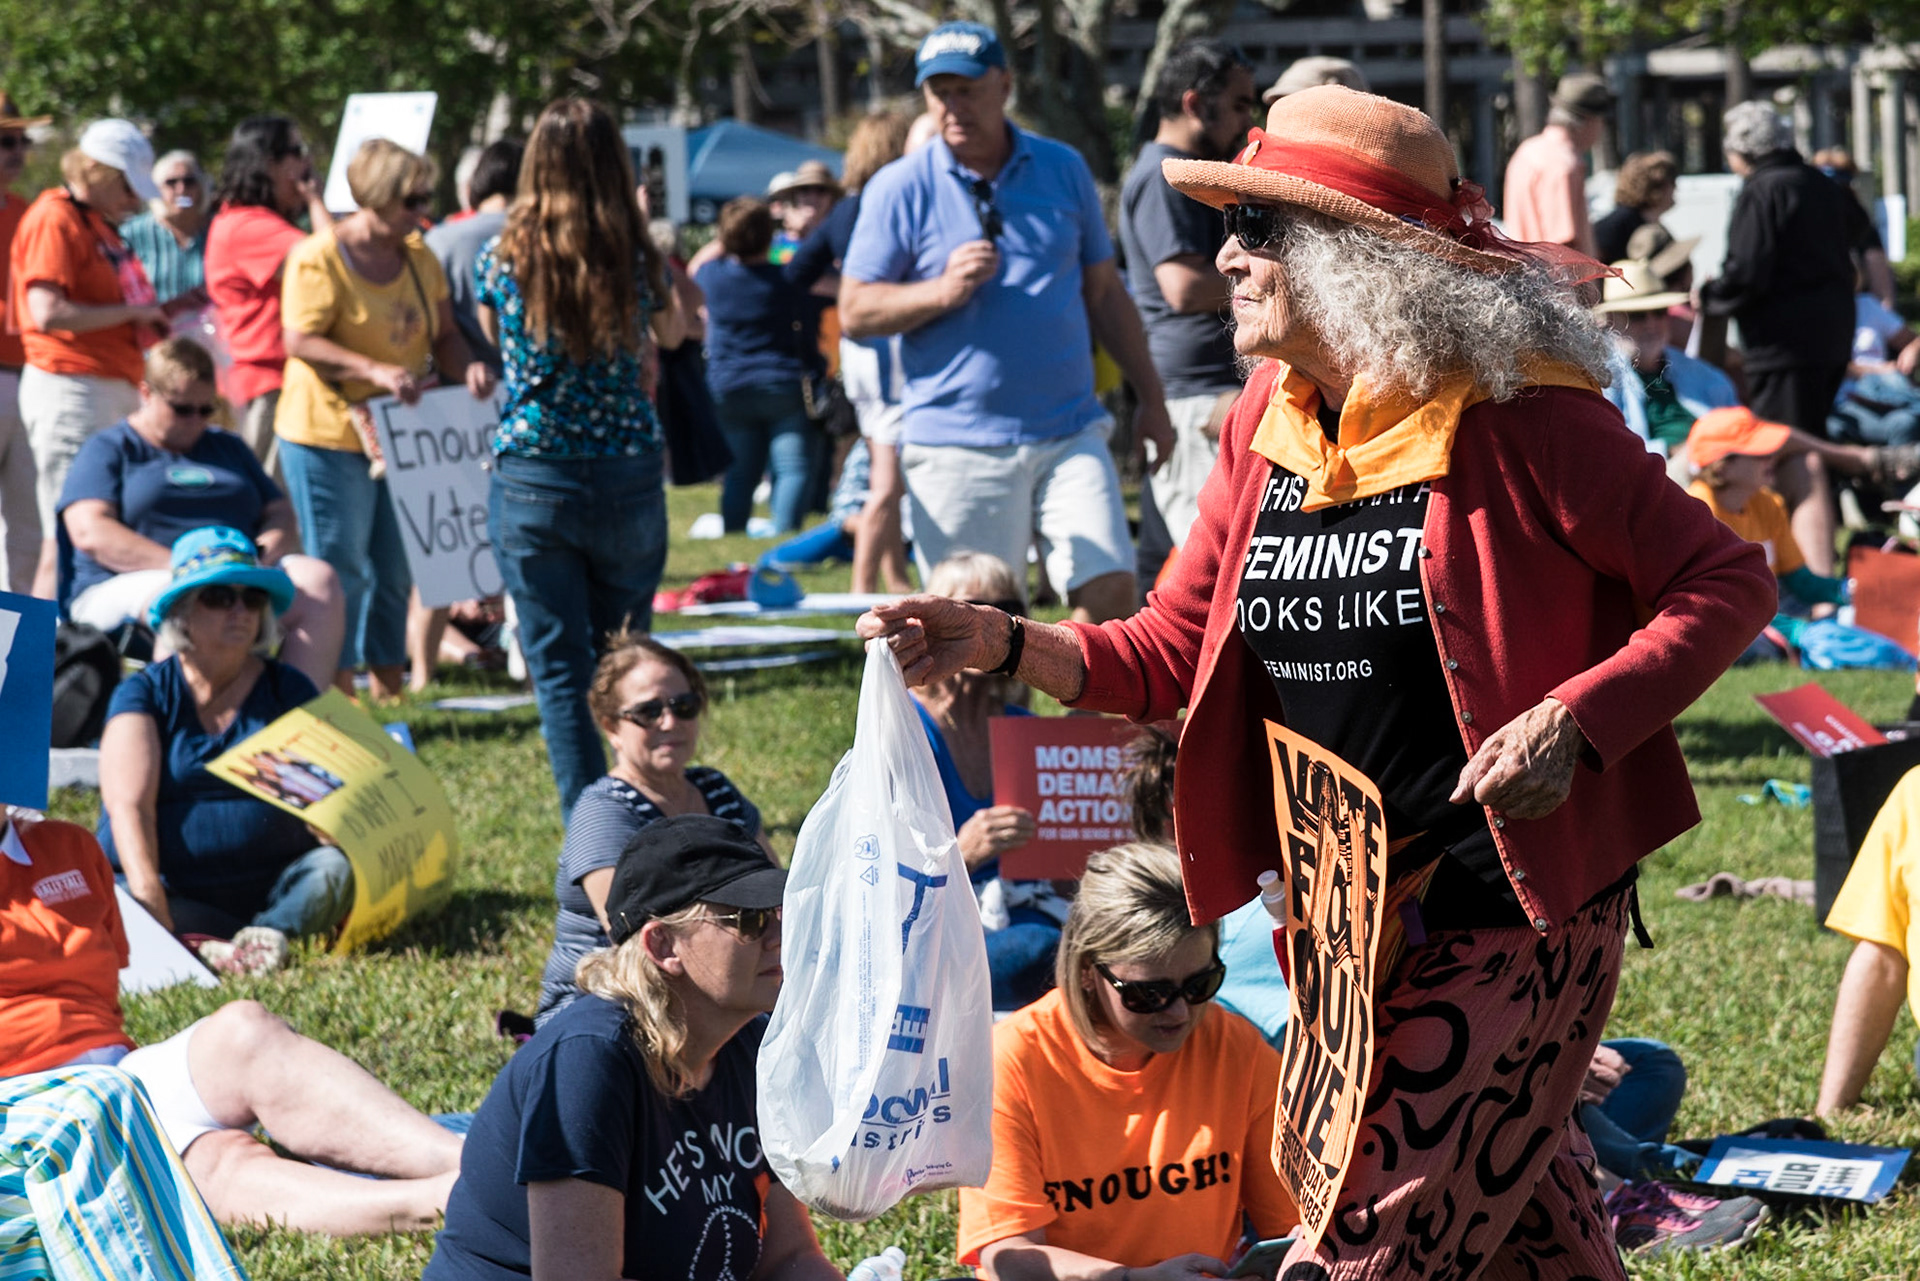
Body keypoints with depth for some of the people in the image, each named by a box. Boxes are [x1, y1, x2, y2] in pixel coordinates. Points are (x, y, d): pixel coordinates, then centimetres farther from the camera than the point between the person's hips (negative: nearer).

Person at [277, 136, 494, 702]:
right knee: (342, 570, -2)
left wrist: (467, 367, -10)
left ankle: (389, 696, 20)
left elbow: (443, 333, 12)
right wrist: (375, 370, -29)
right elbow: (301, 340, -19)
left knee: (395, 572, 11)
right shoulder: (318, 258, -14)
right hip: (328, 433, -7)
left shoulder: (419, 257, 8)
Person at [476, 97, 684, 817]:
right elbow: (670, 334, 16)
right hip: (630, 478, 1)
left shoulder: (502, 260, -6)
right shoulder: (637, 261, -5)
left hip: (531, 483, -1)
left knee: (560, 672, 3)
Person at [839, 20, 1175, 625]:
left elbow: (1104, 292, 18)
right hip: (957, 447, -2)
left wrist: (1151, 400, 17)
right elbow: (854, 312, 0)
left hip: (1070, 433, 2)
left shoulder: (1065, 170, 10)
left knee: (1110, 590, -9)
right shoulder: (900, 189, 1)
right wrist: (942, 292, -16)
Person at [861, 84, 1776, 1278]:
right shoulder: (1268, 425, 4)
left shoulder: (1515, 418, -16)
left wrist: (1578, 720, -25)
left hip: (1514, 904, -7)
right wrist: (1000, 642, -8)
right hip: (1346, 911, 7)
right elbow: (1174, 651, 8)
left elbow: (1727, 580, -12)